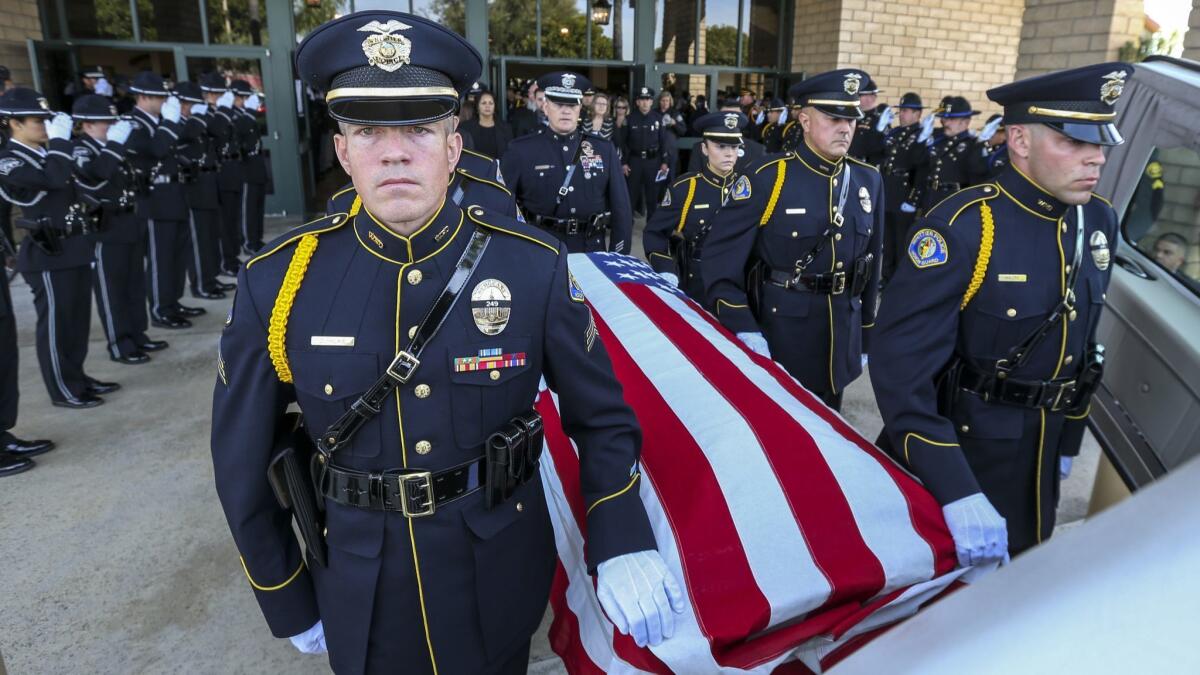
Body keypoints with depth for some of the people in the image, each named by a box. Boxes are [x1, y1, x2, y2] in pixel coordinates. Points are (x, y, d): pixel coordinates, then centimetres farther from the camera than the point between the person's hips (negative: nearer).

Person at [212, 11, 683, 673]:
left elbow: (601, 417, -6)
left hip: (502, 584, 0)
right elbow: (242, 464, -2)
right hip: (360, 601, 1)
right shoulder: (278, 280, -13)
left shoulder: (532, 264, -15)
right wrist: (286, 602, 5)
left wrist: (621, 544, -20)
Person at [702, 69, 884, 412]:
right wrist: (744, 332, -22)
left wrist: (865, 338, 14)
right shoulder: (766, 180, -13)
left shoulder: (869, 180, 4)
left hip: (841, 344, 5)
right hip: (775, 341, -5)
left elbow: (871, 265, 12)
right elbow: (717, 261, -14)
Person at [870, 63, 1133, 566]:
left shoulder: (1098, 222, -2)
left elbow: (1083, 345, 11)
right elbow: (900, 362, -32)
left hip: (1038, 453, 7)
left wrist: (1068, 438, 17)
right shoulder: (962, 226, -25)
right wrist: (957, 493, -37)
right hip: (954, 447, -6)